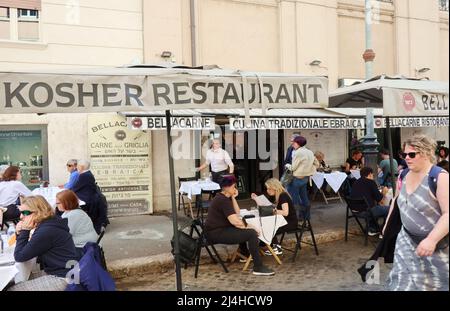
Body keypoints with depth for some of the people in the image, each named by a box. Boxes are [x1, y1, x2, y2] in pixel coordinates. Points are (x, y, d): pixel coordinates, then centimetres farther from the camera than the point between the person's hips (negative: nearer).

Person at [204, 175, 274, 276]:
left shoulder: (222, 197, 14)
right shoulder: (223, 200, -18)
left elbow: (237, 212, 13)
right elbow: (234, 221, -26)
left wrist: (233, 197, 5)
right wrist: (248, 226, -14)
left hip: (218, 229, 11)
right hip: (216, 233, -11)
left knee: (242, 228, 30)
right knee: (252, 233, -16)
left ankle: (245, 255, 40)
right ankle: (258, 268, -14)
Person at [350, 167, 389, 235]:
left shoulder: (356, 182, 13)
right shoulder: (371, 182, -7)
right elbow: (379, 199, -5)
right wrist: (383, 192, 15)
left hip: (355, 209, 8)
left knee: (376, 206, 33)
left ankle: (372, 229, 33)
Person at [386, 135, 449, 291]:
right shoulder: (404, 175, 2)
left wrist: (432, 239, -33)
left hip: (437, 242, -6)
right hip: (408, 240, 6)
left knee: (437, 282, 13)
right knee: (404, 280, 5)